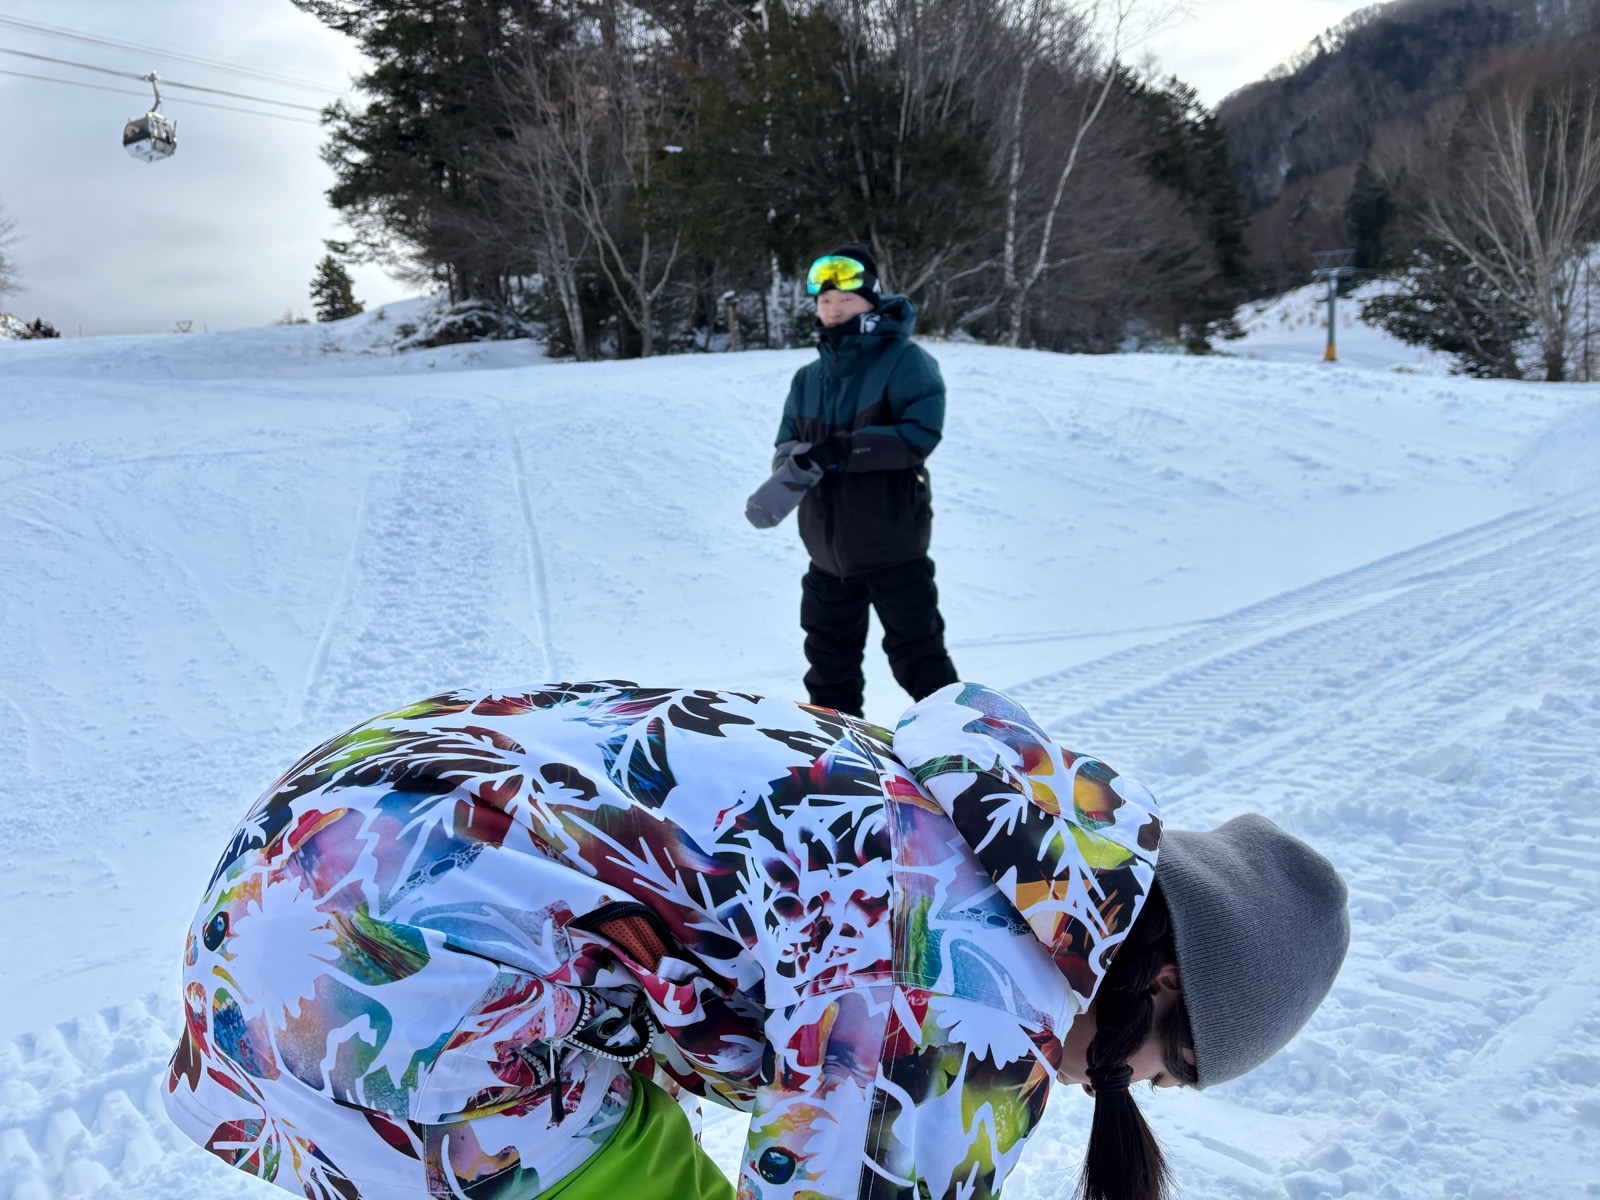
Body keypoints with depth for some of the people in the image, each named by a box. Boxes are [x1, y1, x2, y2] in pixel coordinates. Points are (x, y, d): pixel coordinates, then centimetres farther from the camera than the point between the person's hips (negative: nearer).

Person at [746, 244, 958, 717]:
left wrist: (842, 450, -27)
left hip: (892, 547, -6)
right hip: (828, 550, 6)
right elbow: (788, 445, 7)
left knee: (918, 658, -2)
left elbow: (921, 433, -20)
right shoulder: (809, 379, 12)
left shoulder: (904, 361, -7)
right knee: (829, 662, 15)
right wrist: (792, 467, -18)